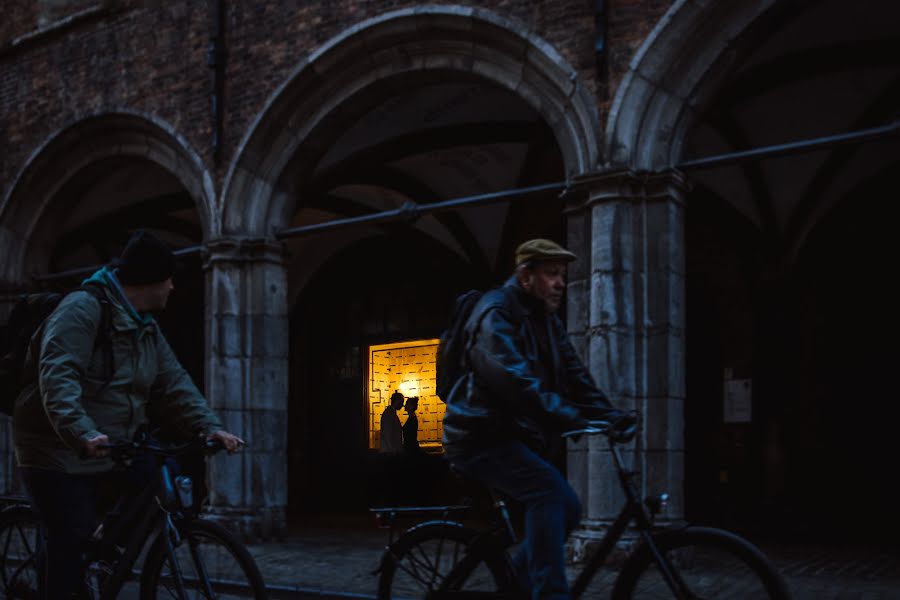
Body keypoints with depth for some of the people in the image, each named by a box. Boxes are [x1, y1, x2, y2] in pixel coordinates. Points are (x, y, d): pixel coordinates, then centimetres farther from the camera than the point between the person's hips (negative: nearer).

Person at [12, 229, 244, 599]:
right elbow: (57, 375, -29)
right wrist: (82, 433, -43)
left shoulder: (146, 327, 11)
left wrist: (209, 426, -11)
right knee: (71, 544, -11)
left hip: (112, 452, 8)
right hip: (59, 453, -8)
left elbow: (173, 383, 5)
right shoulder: (83, 308, -17)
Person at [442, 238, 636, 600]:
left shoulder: (547, 321, 14)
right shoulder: (496, 313, -16)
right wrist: (569, 418, -39)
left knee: (565, 508, 2)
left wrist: (608, 415, -9)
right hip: (480, 438, -9)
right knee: (549, 489, -26)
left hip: (514, 437, 9)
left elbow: (574, 376, 7)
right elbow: (514, 379, -31)